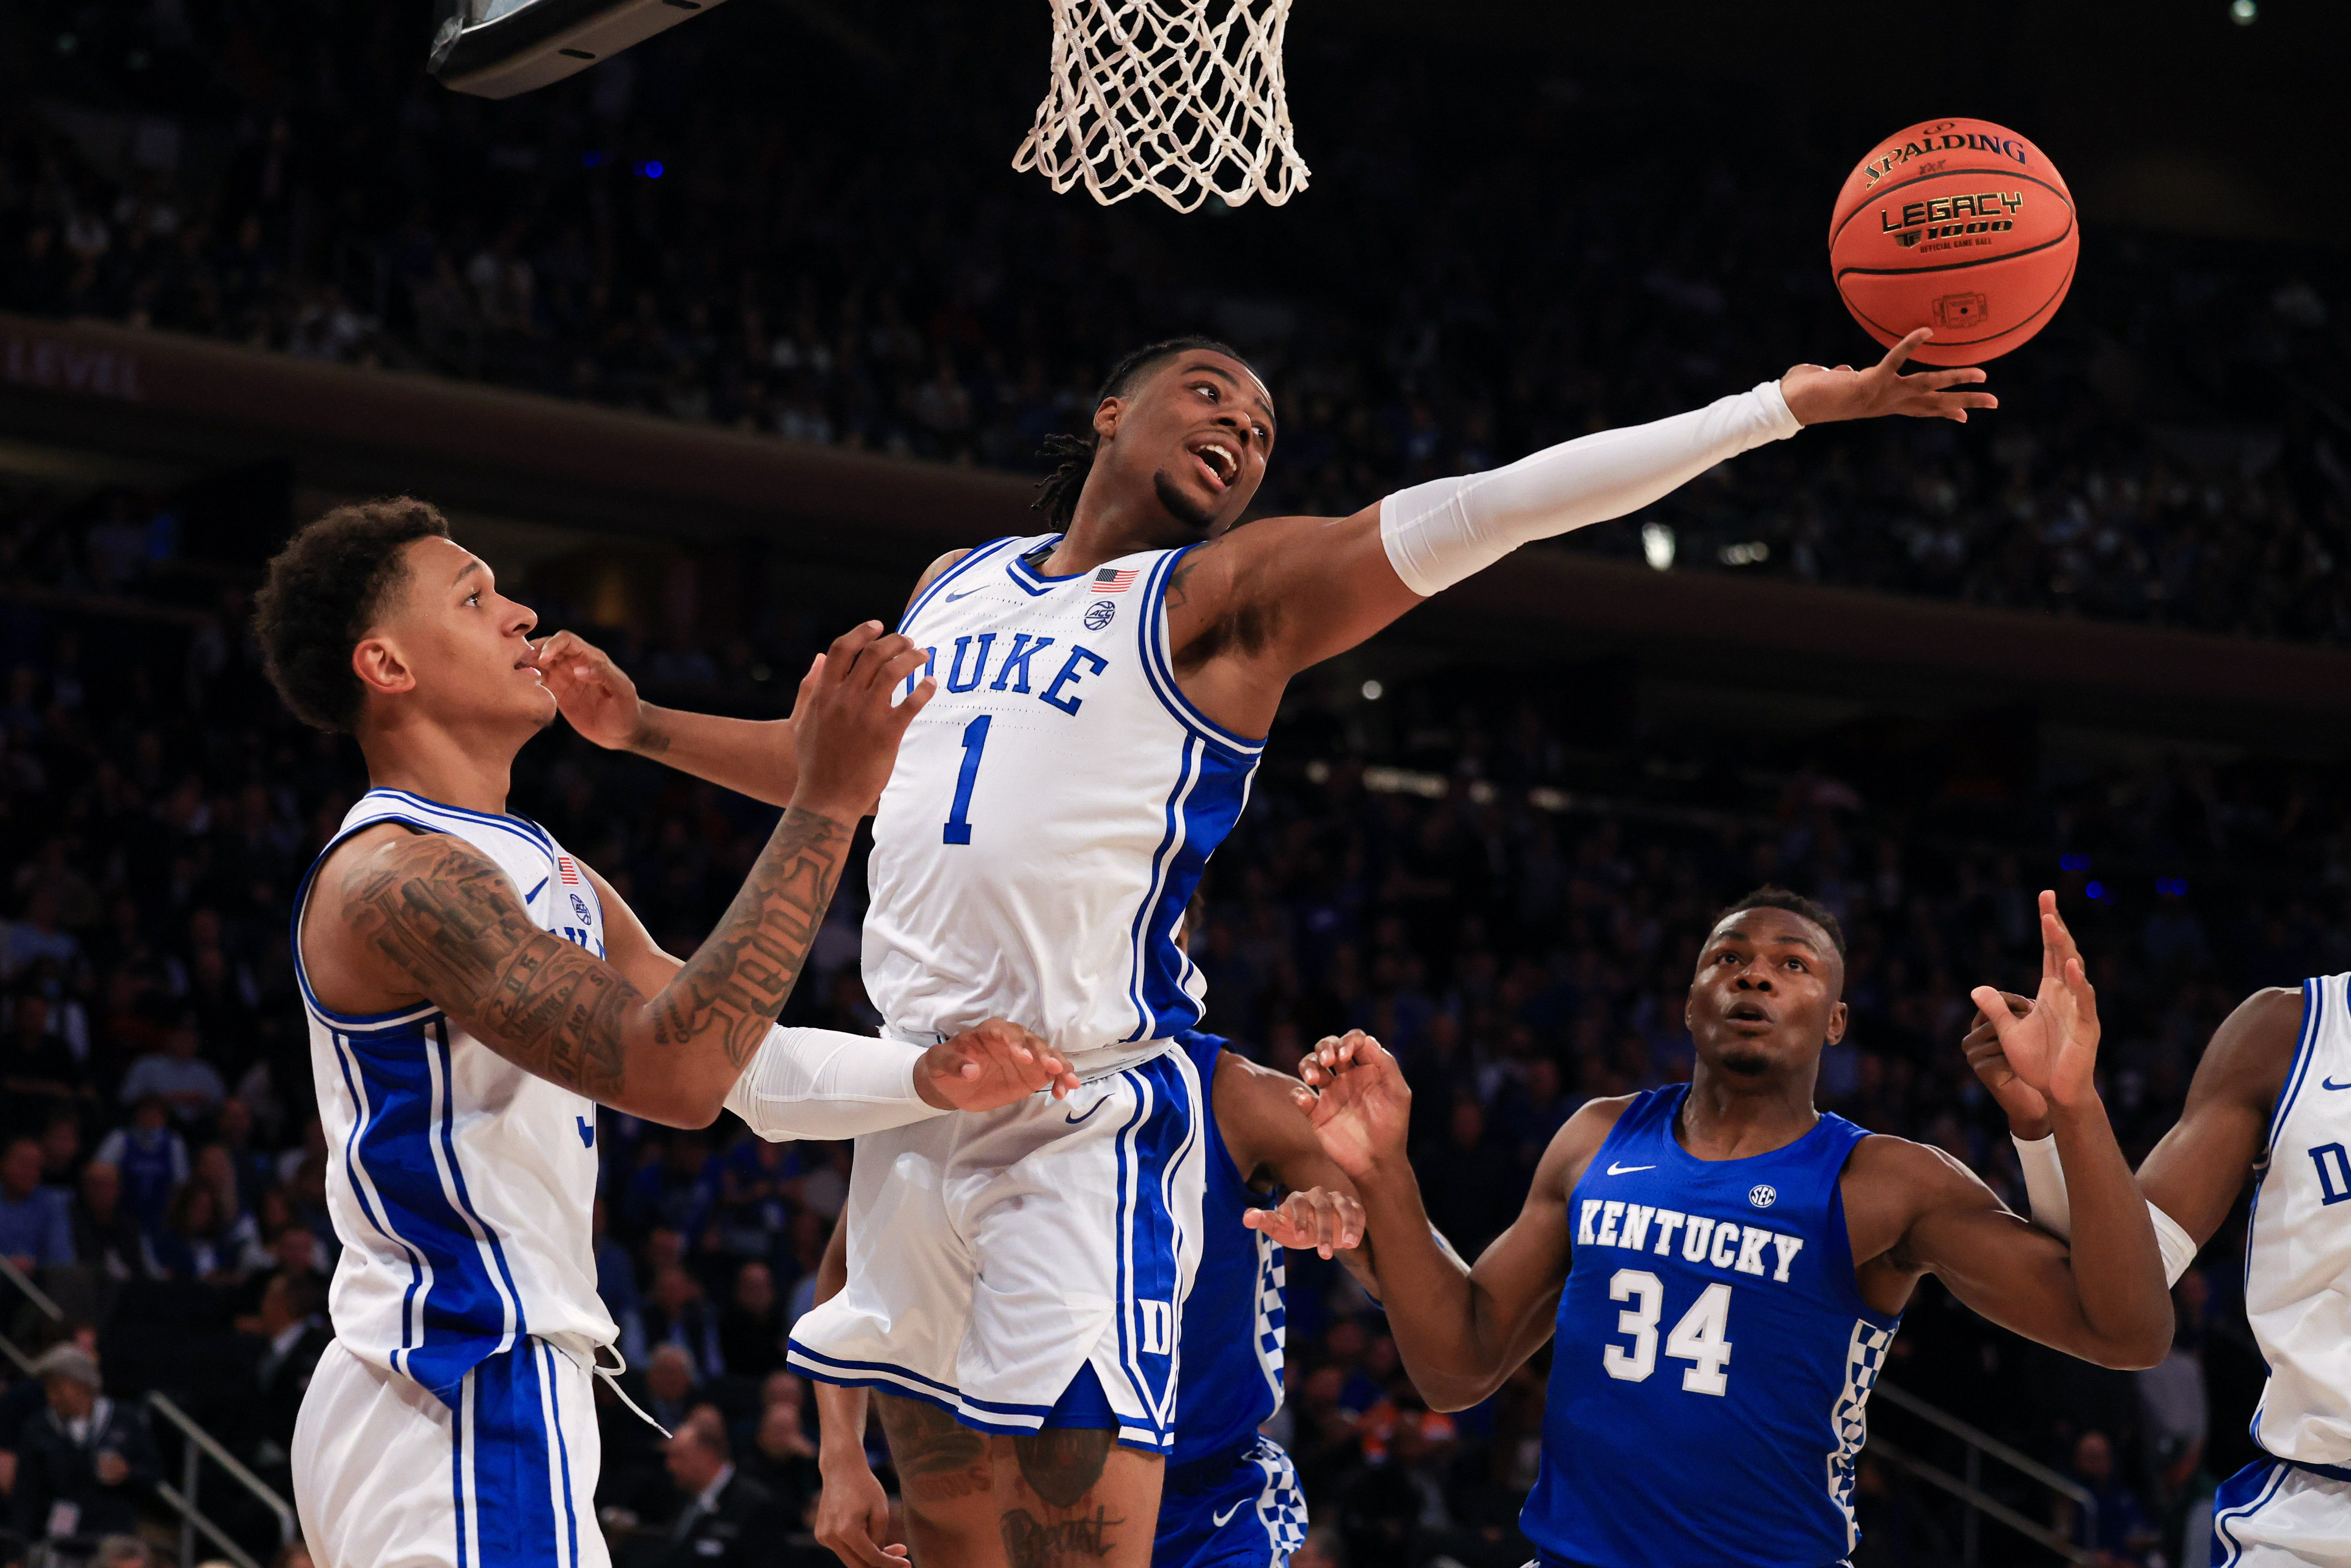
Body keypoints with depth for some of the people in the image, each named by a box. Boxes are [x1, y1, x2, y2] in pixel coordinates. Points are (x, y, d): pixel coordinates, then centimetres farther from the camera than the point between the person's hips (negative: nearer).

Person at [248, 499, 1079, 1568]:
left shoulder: (548, 876, 17)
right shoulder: (393, 877, -17)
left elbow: (741, 1060, 19)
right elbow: (672, 1071, -27)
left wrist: (928, 1079, 0)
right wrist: (824, 806, -28)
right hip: (466, 1408, -10)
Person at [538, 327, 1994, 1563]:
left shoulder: (1233, 592, 0)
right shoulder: (958, 584, 17)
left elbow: (1495, 505, -9)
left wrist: (1797, 399, -16)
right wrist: (646, 728, 28)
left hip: (1092, 1115, -5)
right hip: (919, 1092, 5)